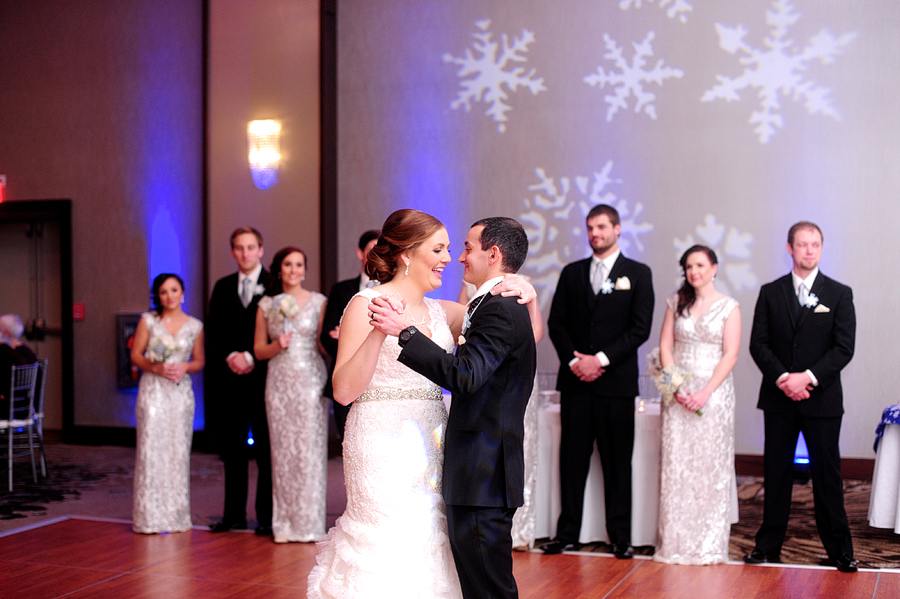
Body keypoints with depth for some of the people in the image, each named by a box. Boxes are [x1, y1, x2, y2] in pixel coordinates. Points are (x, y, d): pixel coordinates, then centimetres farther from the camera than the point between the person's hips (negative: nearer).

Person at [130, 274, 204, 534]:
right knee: (151, 449, -5)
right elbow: (135, 355, 2)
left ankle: (177, 516, 11)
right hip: (153, 390, -2)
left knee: (179, 451, 3)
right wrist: (157, 368, -14)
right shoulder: (148, 320, 2)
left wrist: (185, 367, -9)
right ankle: (150, 517, 2)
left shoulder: (195, 326, 6)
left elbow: (199, 362, 11)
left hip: (181, 392, 2)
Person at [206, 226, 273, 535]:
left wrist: (251, 357, -12)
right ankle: (234, 514, 14)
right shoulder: (223, 287, 14)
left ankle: (267, 516, 5)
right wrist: (229, 356, -7)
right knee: (232, 449, 8)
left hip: (263, 375, -4)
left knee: (265, 448, -1)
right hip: (229, 377, 4)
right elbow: (212, 331, 10)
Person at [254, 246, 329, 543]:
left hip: (310, 380, -2)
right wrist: (277, 346, -9)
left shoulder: (319, 302, 3)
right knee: (282, 449, 3)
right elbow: (259, 350, 10)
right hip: (279, 382, 2)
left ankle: (310, 523, 6)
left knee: (310, 449, -2)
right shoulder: (266, 305, 8)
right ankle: (285, 524, 10)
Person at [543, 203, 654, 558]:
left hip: (616, 381, -2)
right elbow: (556, 323, 8)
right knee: (572, 459, 4)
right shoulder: (571, 273, 13)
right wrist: (573, 360, -8)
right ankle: (567, 534, 10)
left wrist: (601, 359, -12)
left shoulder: (638, 274, 4)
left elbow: (640, 328, -5)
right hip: (575, 382, 3)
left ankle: (620, 537, 9)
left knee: (617, 462, 2)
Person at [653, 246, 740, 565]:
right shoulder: (676, 303, 9)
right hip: (678, 391, 2)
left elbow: (730, 355, -5)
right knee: (675, 464, 1)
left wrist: (705, 393, -15)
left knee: (711, 466, -1)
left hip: (714, 391, -2)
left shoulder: (729, 307, 0)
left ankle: (709, 546, 7)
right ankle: (676, 544, 8)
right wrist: (676, 387, -8)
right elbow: (665, 346, 6)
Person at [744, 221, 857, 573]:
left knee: (827, 474, 3)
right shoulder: (770, 293, 6)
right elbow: (758, 344, 1)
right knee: (776, 473, 7)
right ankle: (768, 545, 15)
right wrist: (783, 379, -13)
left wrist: (808, 377, -16)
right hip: (779, 398, 1)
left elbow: (844, 347, -5)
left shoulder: (839, 294, 3)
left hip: (822, 398, -1)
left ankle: (839, 548, 12)